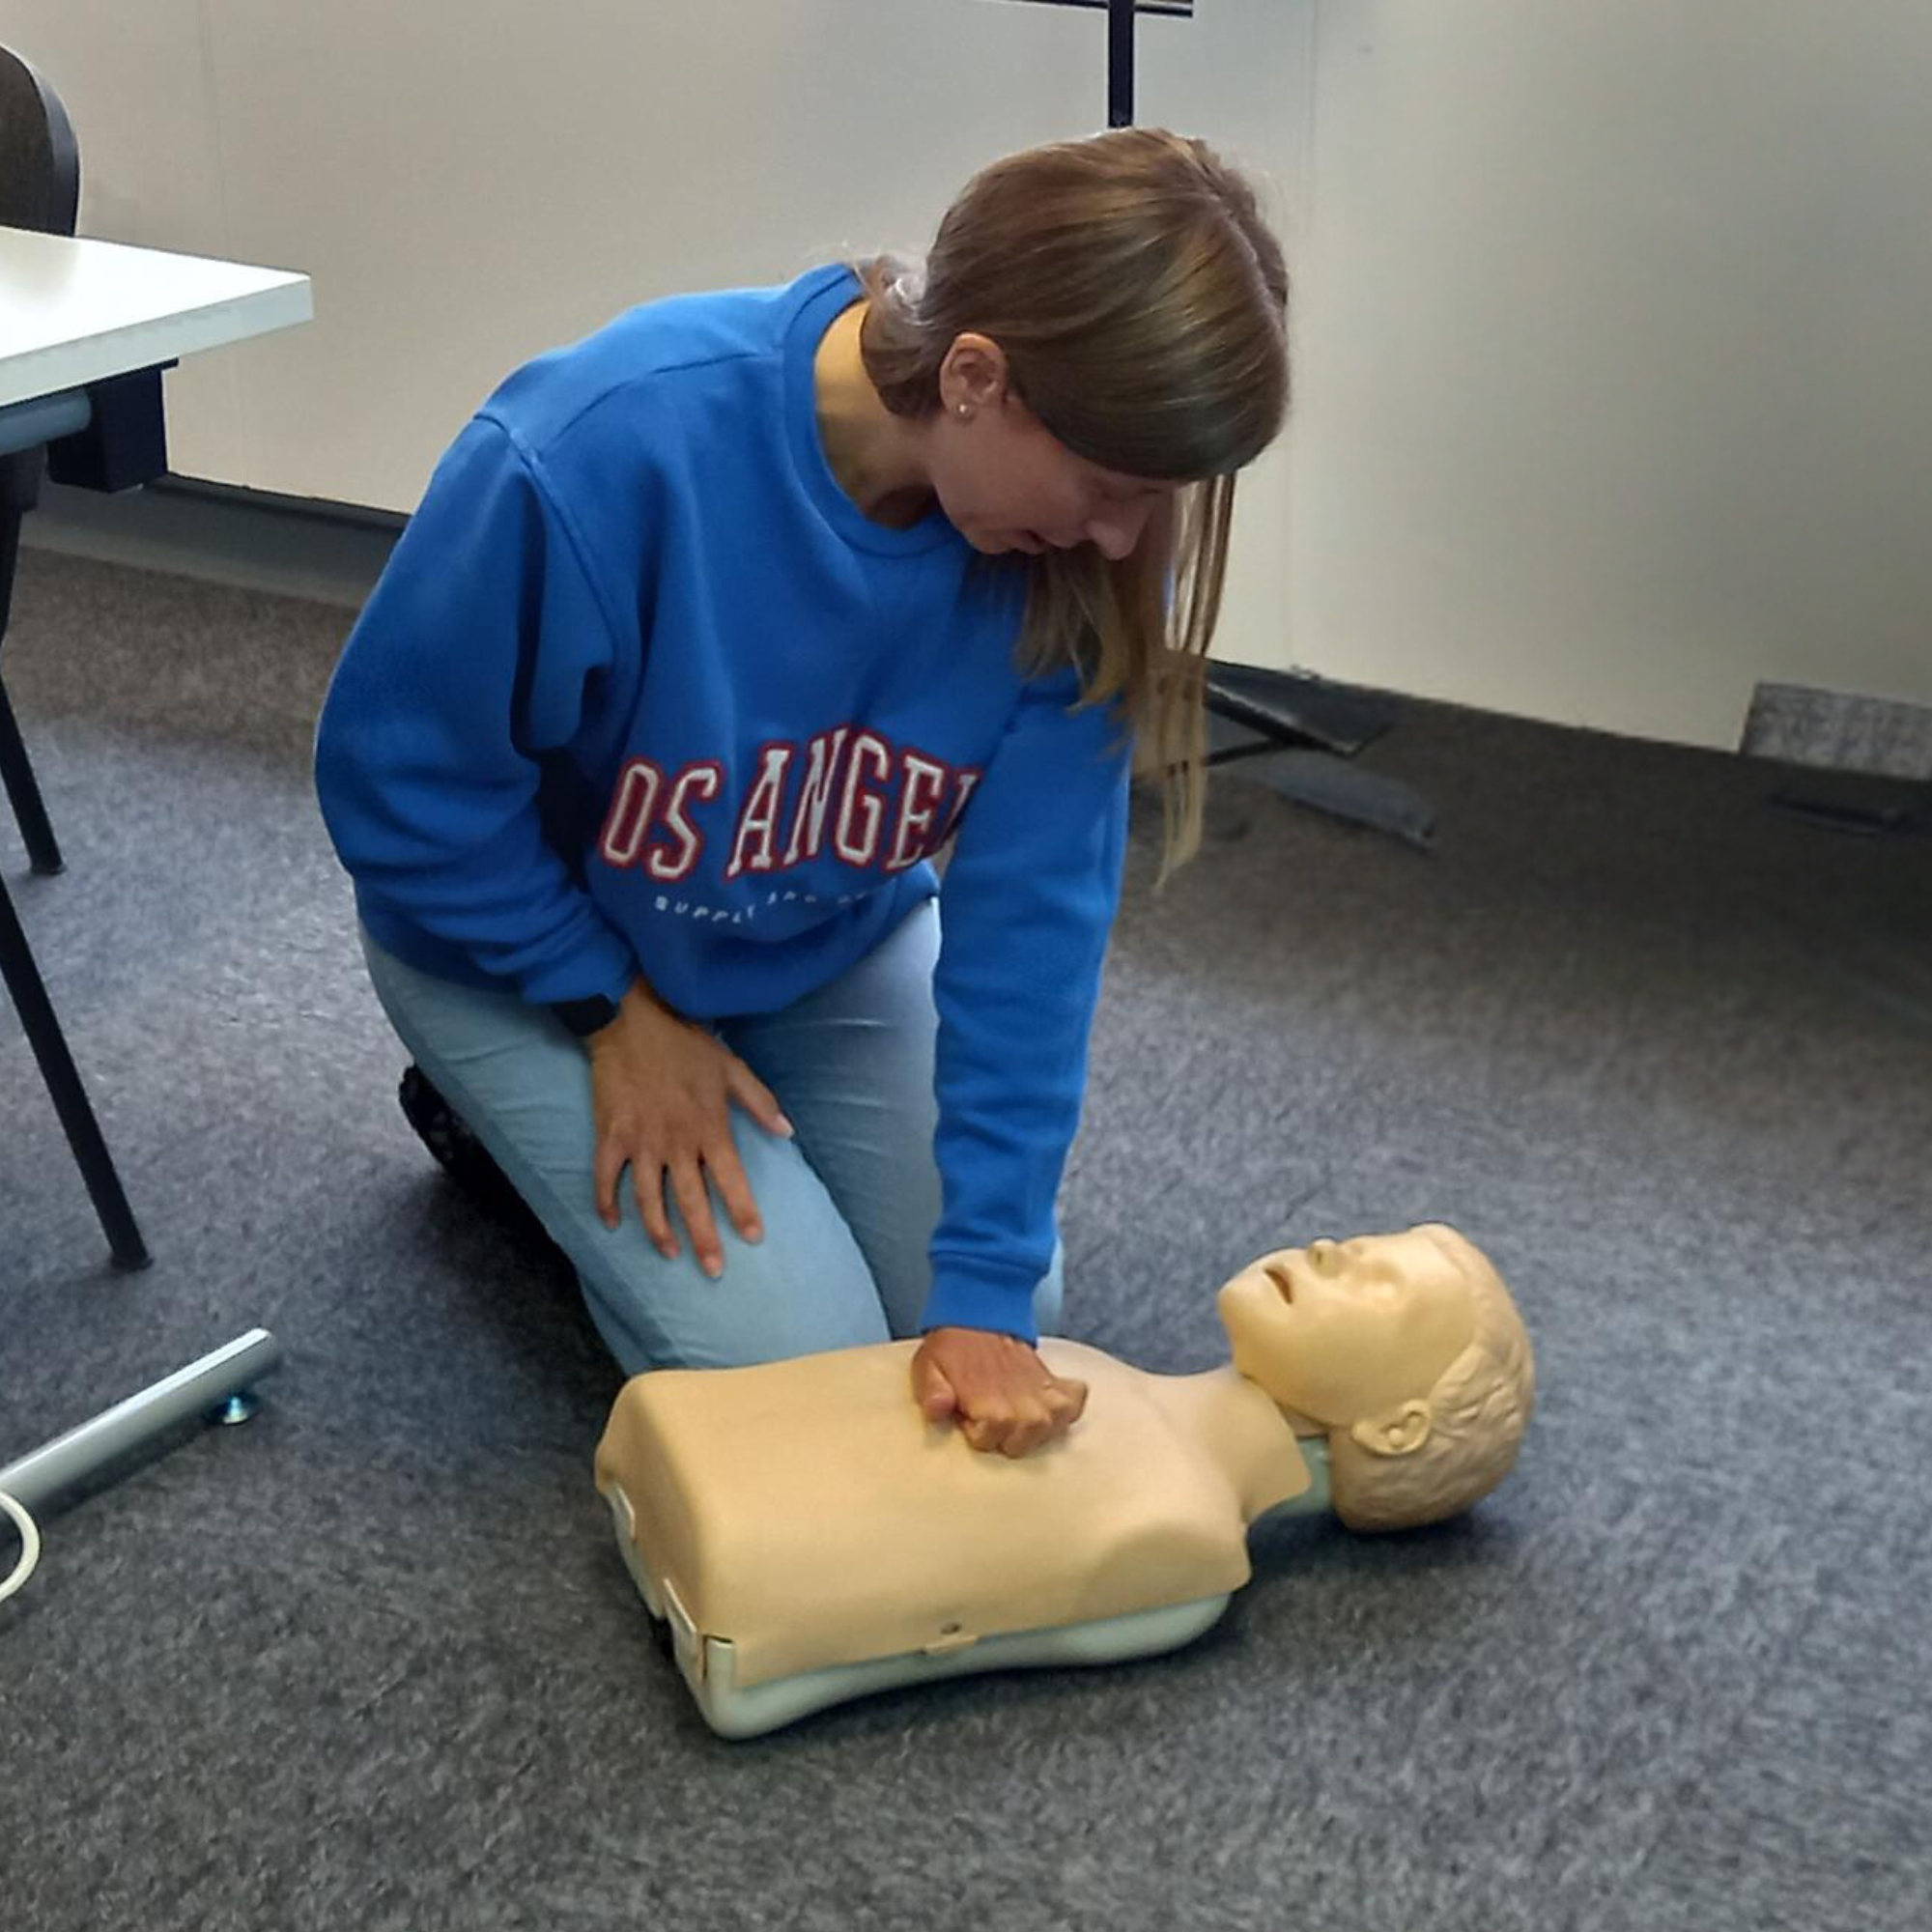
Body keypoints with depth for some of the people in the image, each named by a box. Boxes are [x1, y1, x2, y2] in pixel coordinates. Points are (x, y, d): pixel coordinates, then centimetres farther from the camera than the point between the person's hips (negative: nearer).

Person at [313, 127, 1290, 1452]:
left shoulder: (1071, 544, -26)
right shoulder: (602, 450, -38)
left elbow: (1034, 906, -23)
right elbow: (399, 771, -22)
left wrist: (985, 1283, -26)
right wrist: (614, 1006, -16)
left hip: (836, 948, 4)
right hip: (529, 944, -4)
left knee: (1006, 1316, 3)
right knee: (797, 1370, -10)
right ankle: (518, 1115, 14)